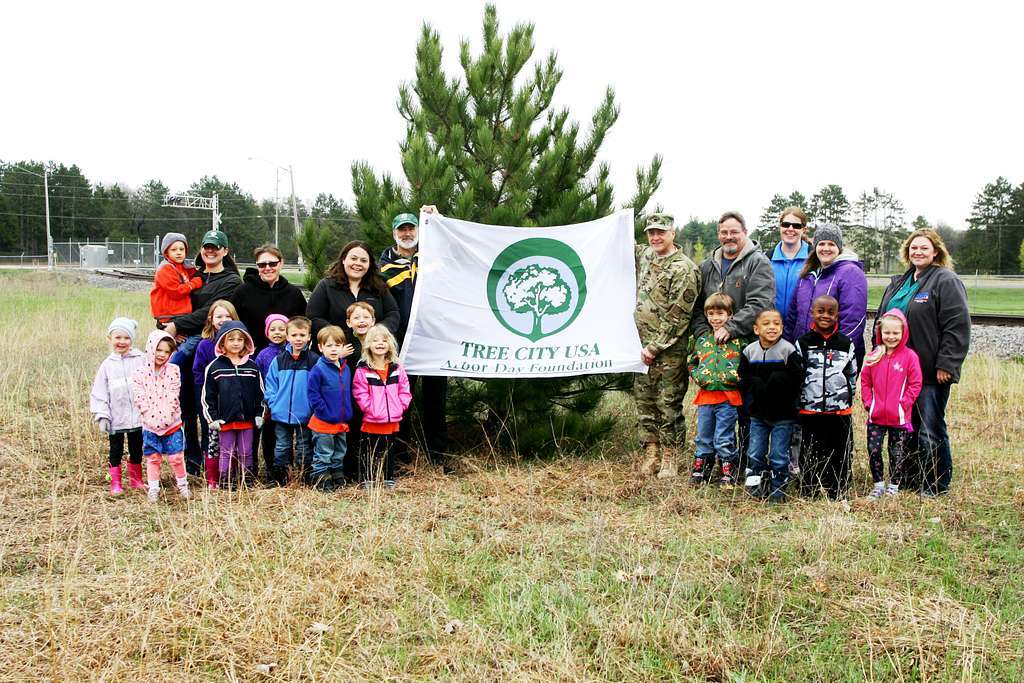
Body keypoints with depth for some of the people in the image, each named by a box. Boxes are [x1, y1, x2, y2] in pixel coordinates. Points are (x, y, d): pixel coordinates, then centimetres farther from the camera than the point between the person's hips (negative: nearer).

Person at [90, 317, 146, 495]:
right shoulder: (108, 364, 1)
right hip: (116, 419, 0)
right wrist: (101, 416, -6)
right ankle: (115, 484, 16)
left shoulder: (141, 360, -3)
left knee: (136, 450, 12)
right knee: (116, 451, 6)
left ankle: (136, 480, 27)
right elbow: (99, 393, 2)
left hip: (138, 417, 0)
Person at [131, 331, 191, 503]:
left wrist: (165, 416, -16)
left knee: (176, 457, 3)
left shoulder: (173, 371, -2)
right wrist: (151, 416, -17)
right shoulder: (139, 374, -4)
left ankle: (182, 485, 20)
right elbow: (139, 399, -8)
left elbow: (173, 396, -7)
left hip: (172, 423, 0)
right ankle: (153, 489, 19)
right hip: (150, 425, 0)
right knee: (152, 458, 9)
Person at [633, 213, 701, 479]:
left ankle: (669, 458, 9)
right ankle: (651, 452, 21)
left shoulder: (684, 269, -12)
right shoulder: (645, 255, 9)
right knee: (644, 400, 11)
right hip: (643, 344, 7)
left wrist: (654, 347, -15)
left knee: (669, 403, 0)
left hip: (670, 350, -7)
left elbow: (677, 316, -16)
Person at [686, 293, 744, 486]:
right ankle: (699, 469, 24)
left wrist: (736, 378, -10)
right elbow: (691, 362, 19)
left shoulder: (738, 340, -1)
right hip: (705, 396, 4)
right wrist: (698, 377, 5)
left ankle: (728, 473, 14)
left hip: (728, 397, -4)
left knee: (725, 439, 2)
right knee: (703, 437, 13)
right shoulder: (701, 340, 10)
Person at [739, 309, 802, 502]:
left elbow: (797, 380, -10)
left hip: (783, 415, -3)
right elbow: (743, 379, 5)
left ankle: (778, 489, 16)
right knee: (755, 453, 8)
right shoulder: (749, 351, 1)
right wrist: (751, 401, -6)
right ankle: (755, 485, 22)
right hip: (758, 414, 3)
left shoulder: (788, 350, -9)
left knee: (779, 455, 3)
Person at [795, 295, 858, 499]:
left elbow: (852, 376, 10)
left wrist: (845, 398, 5)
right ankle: (808, 492, 14)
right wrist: (801, 400, 0)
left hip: (840, 411, 1)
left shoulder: (846, 344, 4)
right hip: (810, 411, 0)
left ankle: (838, 493, 14)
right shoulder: (802, 344, 2)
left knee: (839, 452, 4)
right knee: (810, 452, 5)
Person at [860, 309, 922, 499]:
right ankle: (878, 485, 17)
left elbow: (915, 384, -6)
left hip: (899, 417, -2)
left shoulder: (909, 356, -7)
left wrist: (903, 403, -12)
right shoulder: (873, 357, 2)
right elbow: (865, 381, 9)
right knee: (873, 450, 1)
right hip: (876, 416, 2)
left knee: (897, 453, 9)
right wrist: (868, 402, -1)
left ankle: (893, 486, 23)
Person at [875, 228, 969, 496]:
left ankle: (936, 486, 11)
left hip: (932, 373, -7)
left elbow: (957, 326, -14)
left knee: (930, 431, -1)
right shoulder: (898, 284, 16)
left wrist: (946, 365, -17)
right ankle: (907, 479, 26)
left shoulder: (946, 281, -8)